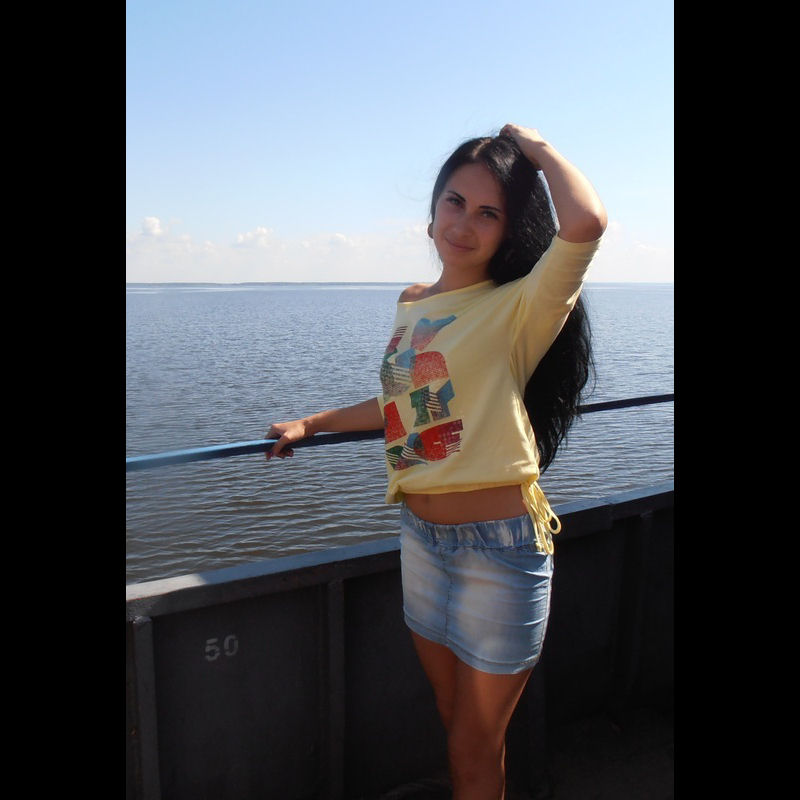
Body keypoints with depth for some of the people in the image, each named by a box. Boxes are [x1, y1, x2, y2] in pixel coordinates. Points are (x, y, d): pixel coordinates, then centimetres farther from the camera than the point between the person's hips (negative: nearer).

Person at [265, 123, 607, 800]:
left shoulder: (519, 307, -13)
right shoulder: (413, 306, 7)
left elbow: (585, 221, -33)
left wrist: (534, 145, -14)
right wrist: (313, 424, 27)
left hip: (500, 546, -6)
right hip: (422, 536, 6)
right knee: (457, 726, 24)